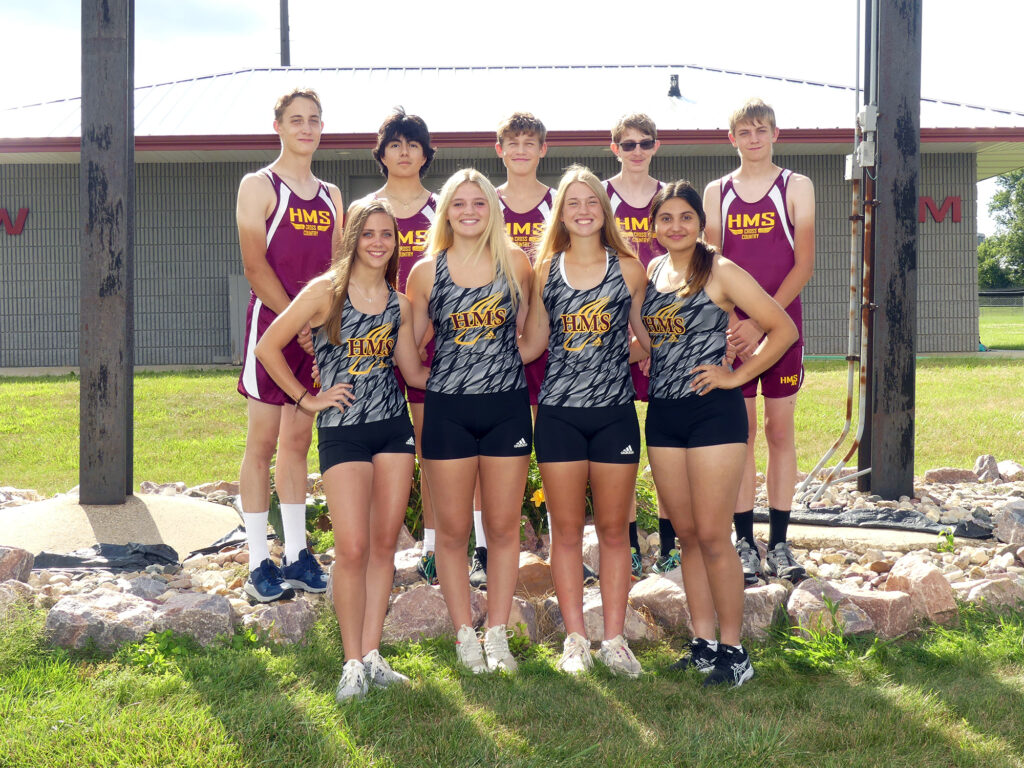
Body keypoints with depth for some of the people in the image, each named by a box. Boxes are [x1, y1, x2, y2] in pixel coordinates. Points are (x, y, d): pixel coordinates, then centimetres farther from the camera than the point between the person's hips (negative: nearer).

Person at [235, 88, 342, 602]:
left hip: (319, 330, 6)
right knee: (262, 443, -2)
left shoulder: (330, 195, 16)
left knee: (298, 442, 11)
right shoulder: (258, 186, -2)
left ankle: (297, 556, 16)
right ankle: (259, 564, 3)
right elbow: (255, 265, -10)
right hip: (271, 321, -6)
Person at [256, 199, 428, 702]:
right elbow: (268, 347, -2)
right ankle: (354, 664, 4)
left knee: (385, 543, 5)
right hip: (342, 430, -4)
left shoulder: (399, 305, 9)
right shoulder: (325, 293, -5)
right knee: (352, 548, -8)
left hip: (394, 426, 4)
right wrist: (306, 400, -1)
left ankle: (372, 654, 15)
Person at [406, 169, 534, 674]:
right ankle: (465, 636, 16)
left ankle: (498, 634, 17)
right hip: (447, 409, 0)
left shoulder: (515, 262, 3)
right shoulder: (426, 272, 2)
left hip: (507, 406, 1)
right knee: (453, 531, 4)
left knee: (503, 527, 6)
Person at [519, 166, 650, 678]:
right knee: (566, 530, 5)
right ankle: (575, 640, 15)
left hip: (615, 412, 0)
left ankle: (614, 640, 13)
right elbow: (532, 343, 12)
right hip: (558, 412, 1)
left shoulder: (628, 268, 5)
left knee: (614, 529, 5)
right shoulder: (545, 270, 7)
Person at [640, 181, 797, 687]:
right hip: (662, 415, 6)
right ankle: (702, 642, 20)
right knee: (687, 534, 11)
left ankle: (732, 650, 3)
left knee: (712, 535, -6)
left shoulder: (721, 273, -6)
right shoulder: (650, 273, 11)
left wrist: (737, 375, -10)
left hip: (713, 412, -6)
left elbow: (784, 329, -8)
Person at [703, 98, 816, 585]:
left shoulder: (796, 188, 5)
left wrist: (762, 321, -13)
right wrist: (733, 322, -11)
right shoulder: (717, 192, 9)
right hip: (732, 327, 1)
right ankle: (745, 544, 8)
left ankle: (779, 544, 9)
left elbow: (804, 263, -3)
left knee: (780, 430, 3)